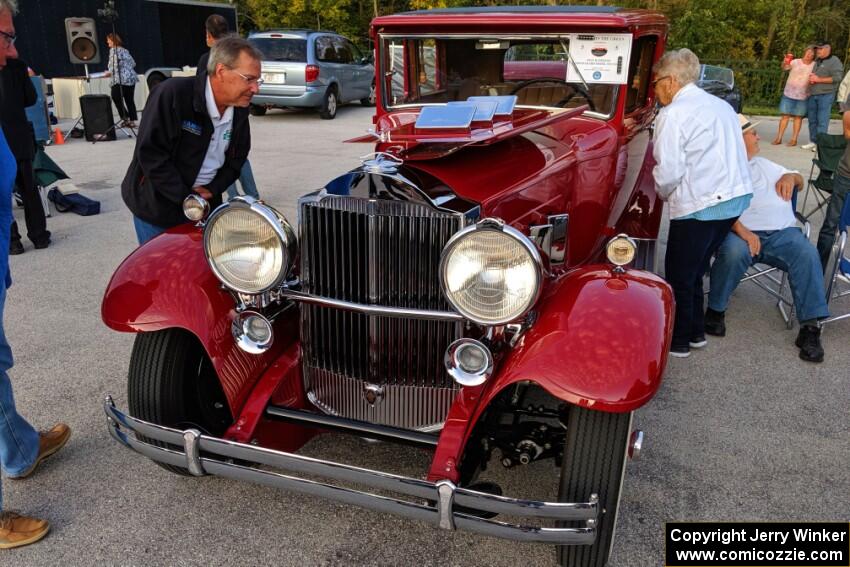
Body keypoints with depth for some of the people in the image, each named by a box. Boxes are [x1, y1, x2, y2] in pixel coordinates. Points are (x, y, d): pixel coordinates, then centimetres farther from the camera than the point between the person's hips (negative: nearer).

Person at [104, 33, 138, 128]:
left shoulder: (113, 50, -3)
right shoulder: (125, 50, 19)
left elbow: (115, 64, -13)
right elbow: (133, 64, 19)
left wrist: (110, 72, 1)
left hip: (120, 79, -7)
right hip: (131, 78, 8)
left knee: (117, 99, -1)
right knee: (130, 100, 6)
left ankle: (125, 118, -6)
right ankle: (132, 120, 4)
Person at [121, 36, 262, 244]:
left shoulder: (239, 111, -2)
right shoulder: (172, 94, -21)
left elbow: (236, 159, 8)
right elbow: (150, 153, -22)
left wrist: (212, 190, -9)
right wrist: (186, 199, -22)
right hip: (157, 208, -5)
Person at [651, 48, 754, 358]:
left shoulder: (673, 114, -10)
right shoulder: (722, 105, 16)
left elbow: (669, 170, -16)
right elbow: (724, 155, 15)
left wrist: (663, 193, 5)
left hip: (699, 204, -8)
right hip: (737, 196, 9)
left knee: (680, 275, 6)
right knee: (695, 270, 21)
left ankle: (678, 341, 18)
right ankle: (695, 332, 31)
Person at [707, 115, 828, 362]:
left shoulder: (763, 164, 29)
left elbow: (799, 181, 38)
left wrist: (791, 177, 12)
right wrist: (740, 229, -27)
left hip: (782, 232, 5)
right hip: (742, 232, -5)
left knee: (808, 254, -25)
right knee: (734, 252, -38)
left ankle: (810, 328, -21)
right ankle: (715, 311, -14)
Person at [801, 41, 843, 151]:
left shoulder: (834, 61, -3)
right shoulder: (816, 62, 19)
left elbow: (837, 78, -12)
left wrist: (818, 79, -13)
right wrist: (810, 78, 9)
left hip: (826, 95, -7)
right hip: (813, 95, 7)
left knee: (822, 120, -11)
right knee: (812, 119, 7)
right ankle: (813, 142, 14)